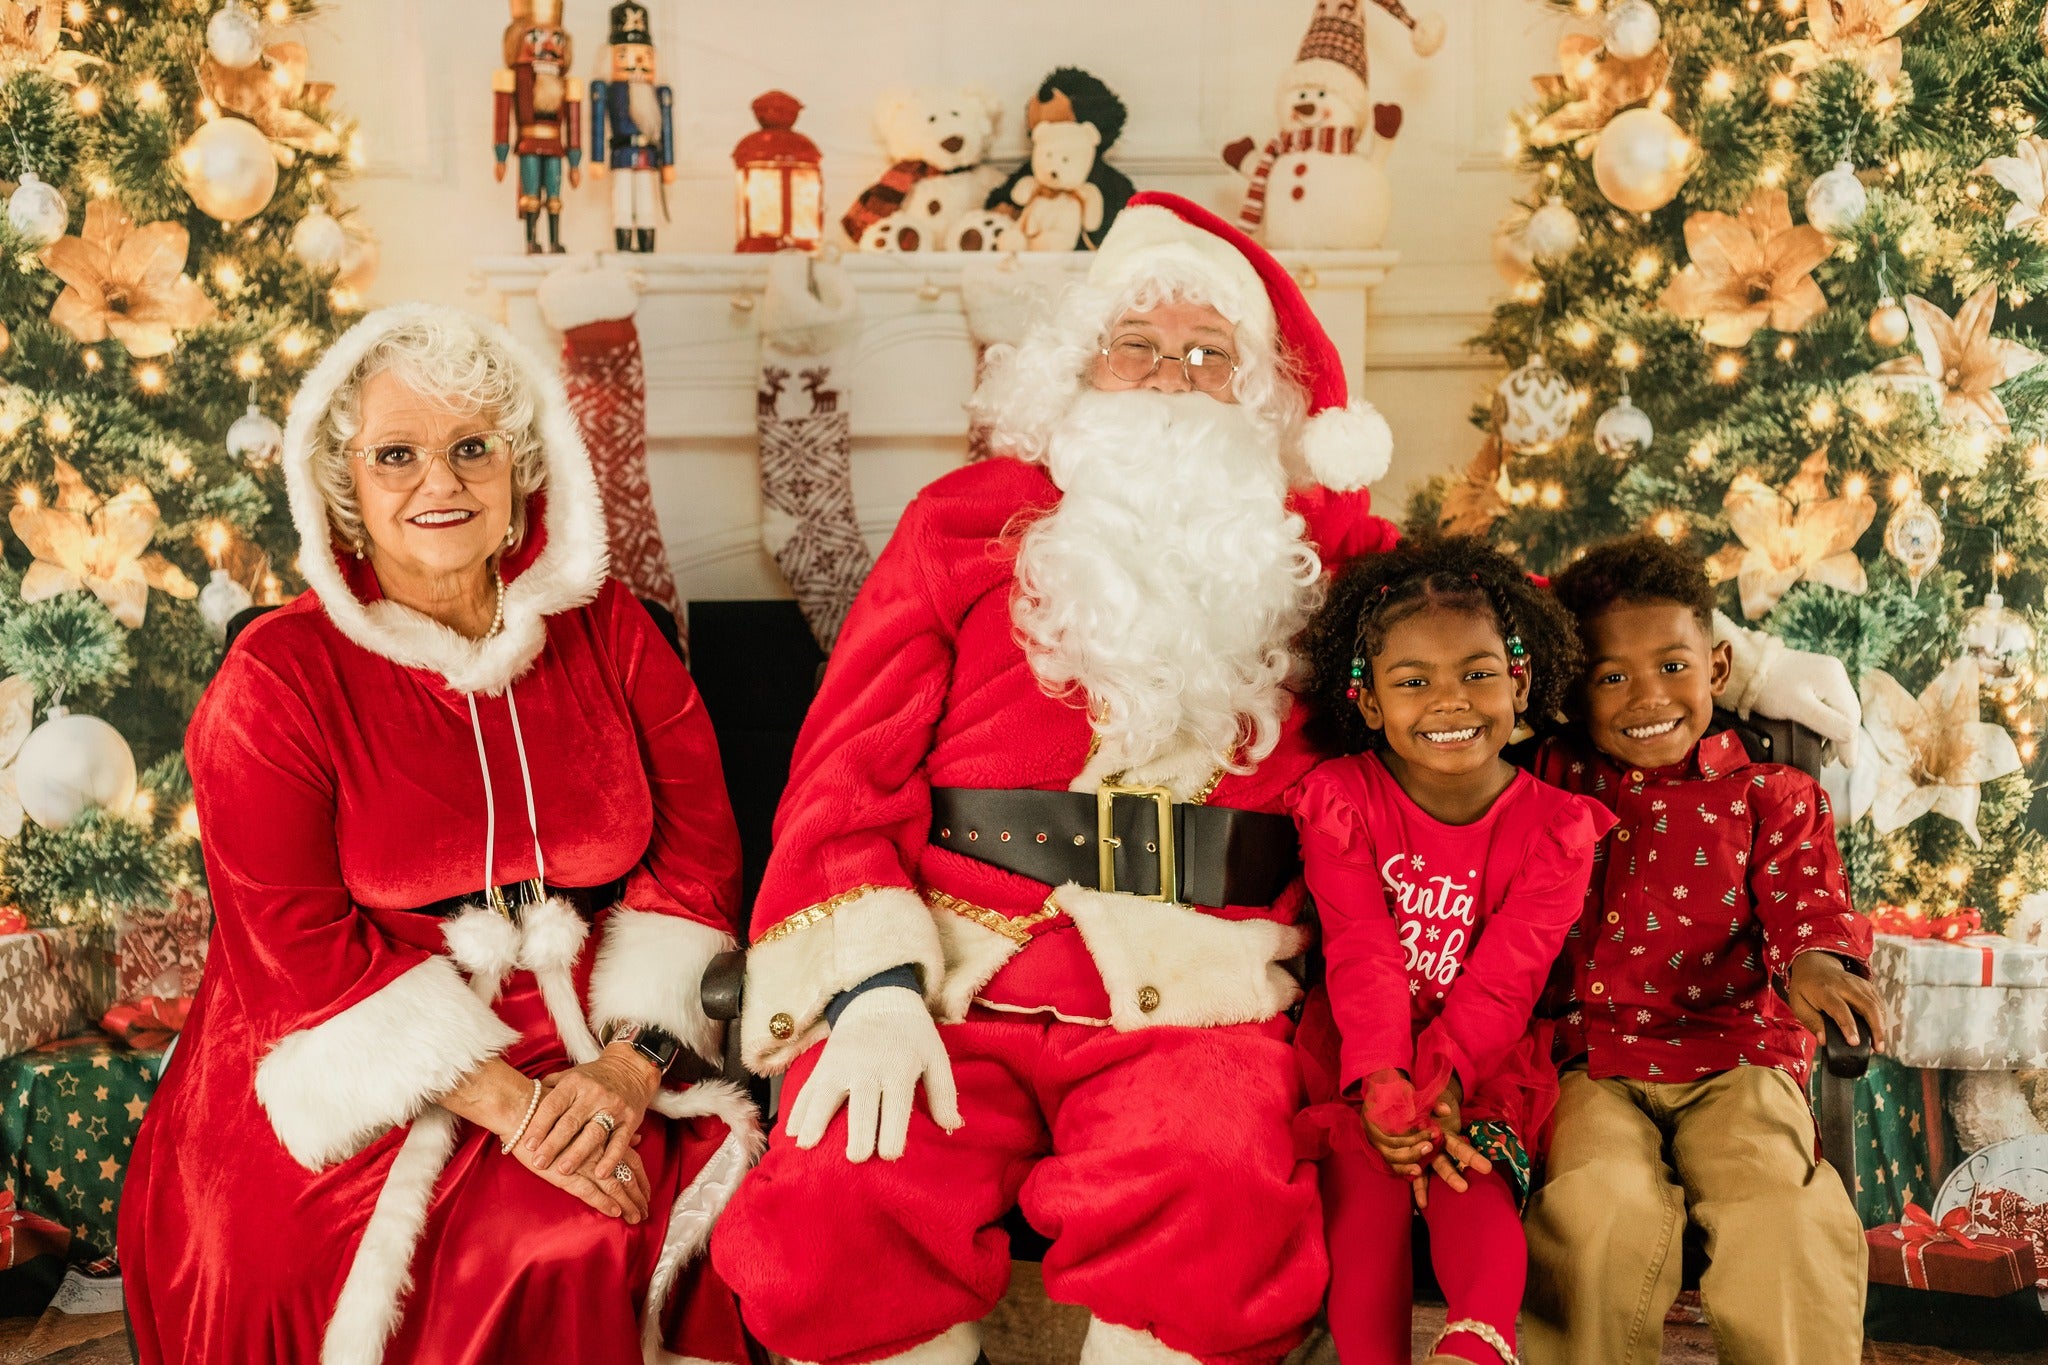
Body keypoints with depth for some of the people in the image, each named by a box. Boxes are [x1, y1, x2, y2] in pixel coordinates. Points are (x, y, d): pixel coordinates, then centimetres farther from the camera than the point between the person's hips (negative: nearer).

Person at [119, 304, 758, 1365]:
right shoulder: (276, 679, -3)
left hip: (586, 1048, 3)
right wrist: (509, 1103, -18)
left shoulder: (606, 632, 6)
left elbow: (695, 849, 3)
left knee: (589, 1242, -24)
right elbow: (296, 948, -9)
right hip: (357, 1080, -2)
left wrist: (631, 1062, -13)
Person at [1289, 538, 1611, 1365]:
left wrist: (1442, 1080, -27)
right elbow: (1362, 955, -14)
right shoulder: (1342, 801, -3)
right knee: (1365, 1180, -25)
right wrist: (1383, 1084, -28)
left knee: (1471, 1183, -26)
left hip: (1485, 1063, 1)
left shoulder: (1554, 826, -2)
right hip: (1358, 1056, 0)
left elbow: (1505, 977, -12)